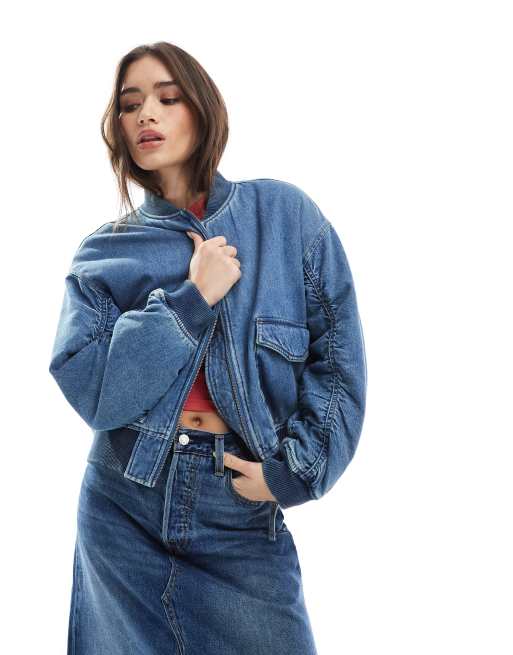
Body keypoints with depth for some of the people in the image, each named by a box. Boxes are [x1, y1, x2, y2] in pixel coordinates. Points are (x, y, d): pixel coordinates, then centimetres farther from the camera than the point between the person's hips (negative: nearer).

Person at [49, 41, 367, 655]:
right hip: (124, 513, 1)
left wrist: (294, 471, -10)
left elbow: (339, 357, -1)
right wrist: (192, 299, -16)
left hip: (243, 516, -1)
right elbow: (87, 388, -10)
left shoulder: (284, 214, 0)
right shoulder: (104, 253, 2)